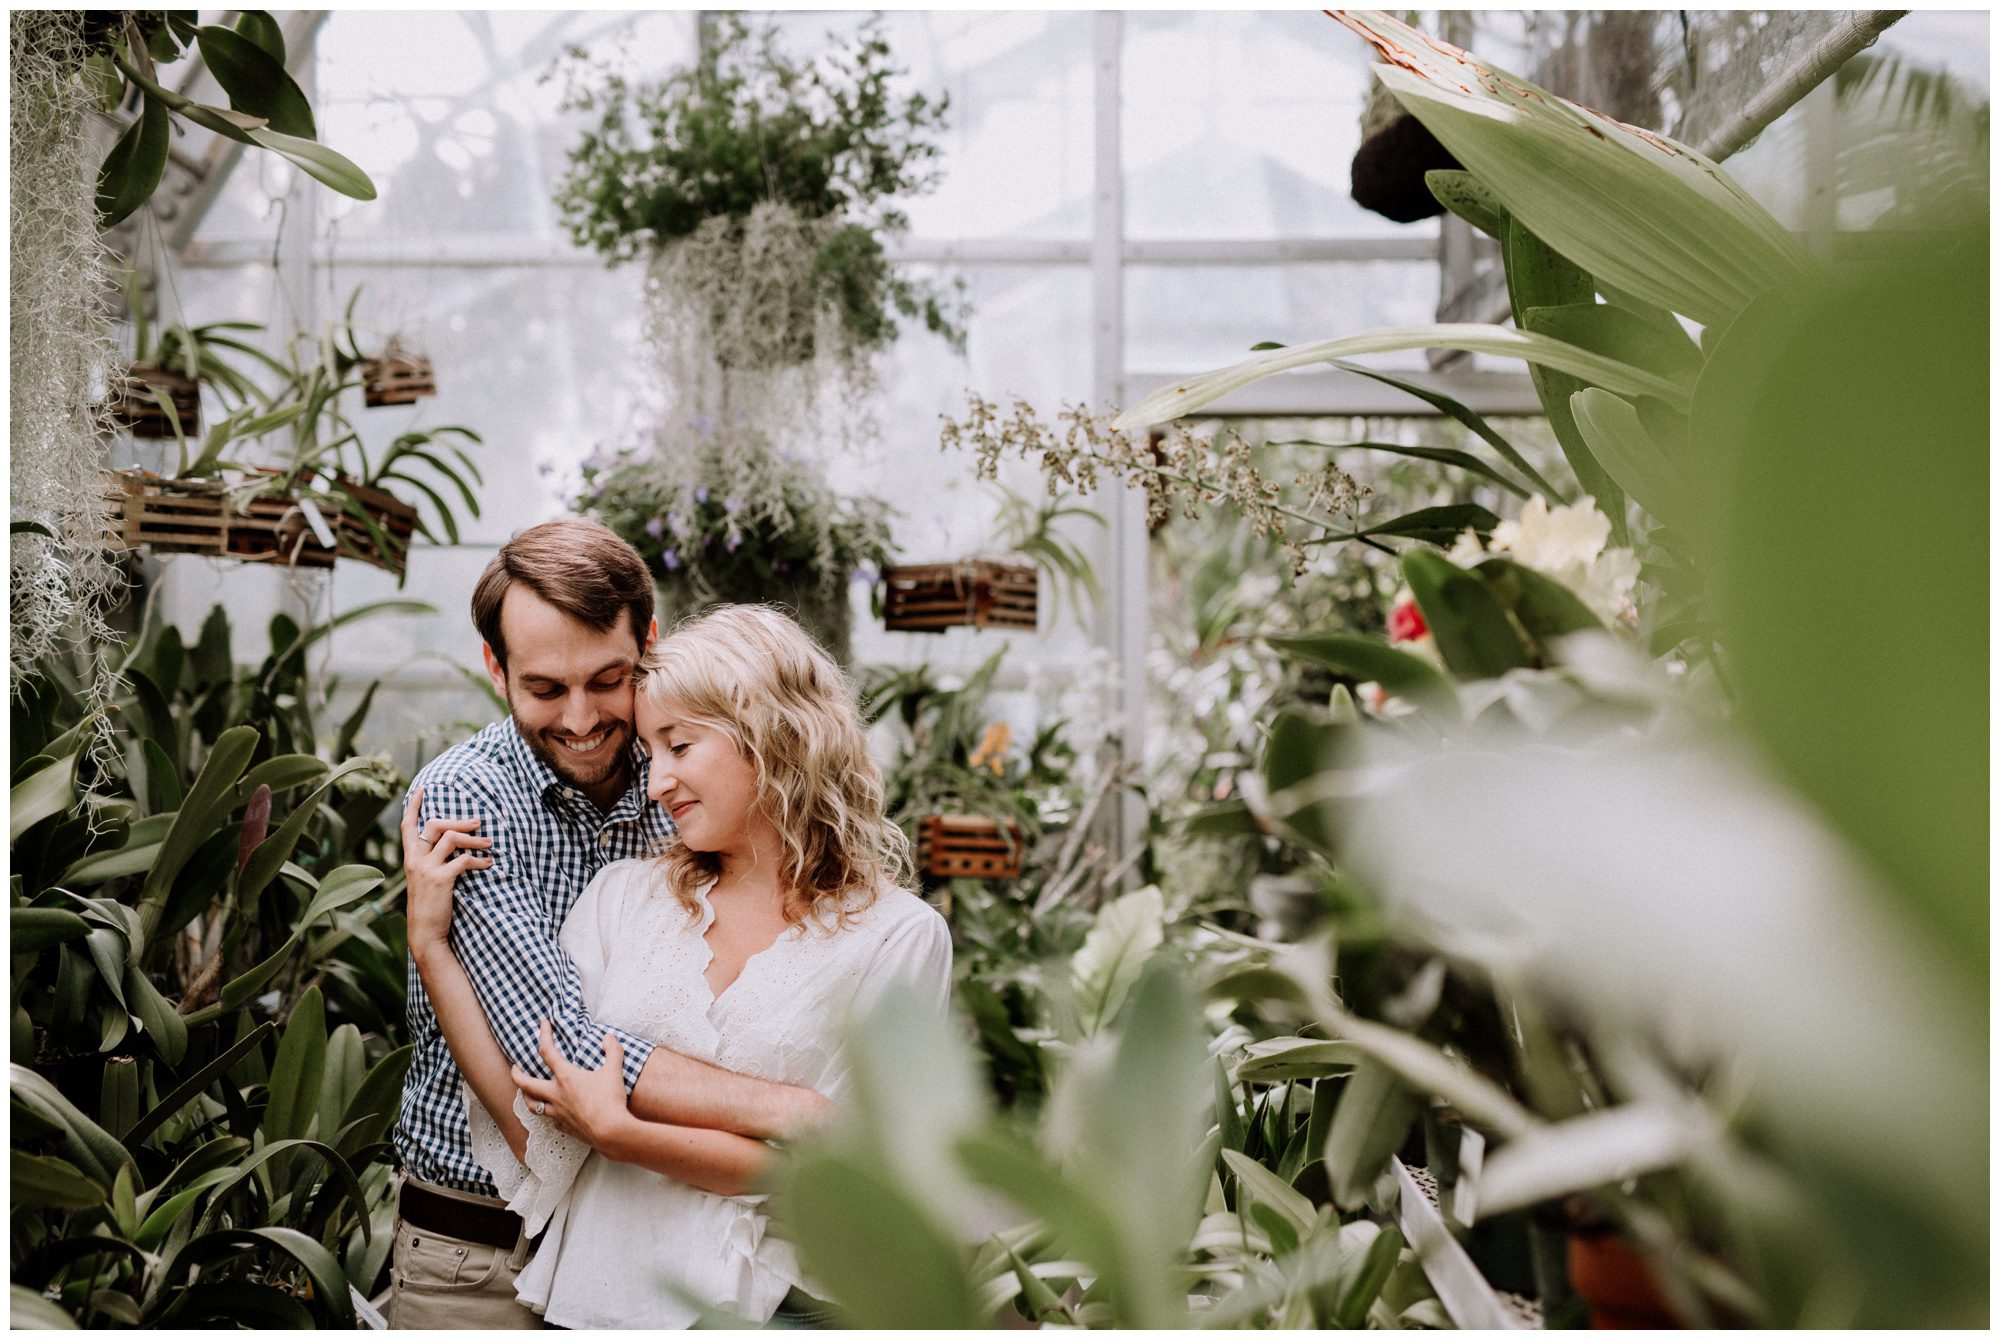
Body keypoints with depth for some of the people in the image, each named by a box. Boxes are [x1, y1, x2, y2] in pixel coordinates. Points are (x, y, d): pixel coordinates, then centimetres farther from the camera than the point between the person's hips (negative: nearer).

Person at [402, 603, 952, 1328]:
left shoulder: (898, 936, -7)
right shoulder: (621, 895, 2)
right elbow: (538, 1130, -4)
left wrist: (616, 1132, -17)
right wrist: (431, 944, -9)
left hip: (773, 1313, -3)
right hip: (596, 1295, 3)